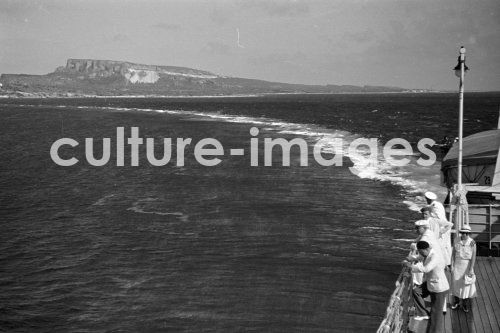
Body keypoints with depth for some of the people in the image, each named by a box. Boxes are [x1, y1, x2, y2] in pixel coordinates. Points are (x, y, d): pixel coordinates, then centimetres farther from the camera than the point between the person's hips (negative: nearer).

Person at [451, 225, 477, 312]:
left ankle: (466, 304, 14)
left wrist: (471, 269, -15)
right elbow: (453, 255, 3)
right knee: (456, 283, 9)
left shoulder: (472, 243, -10)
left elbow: (473, 257, -12)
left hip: (467, 266, -3)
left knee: (466, 285, 1)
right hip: (457, 266, 3)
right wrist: (452, 266, -2)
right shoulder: (457, 242, -1)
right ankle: (457, 302, 25)